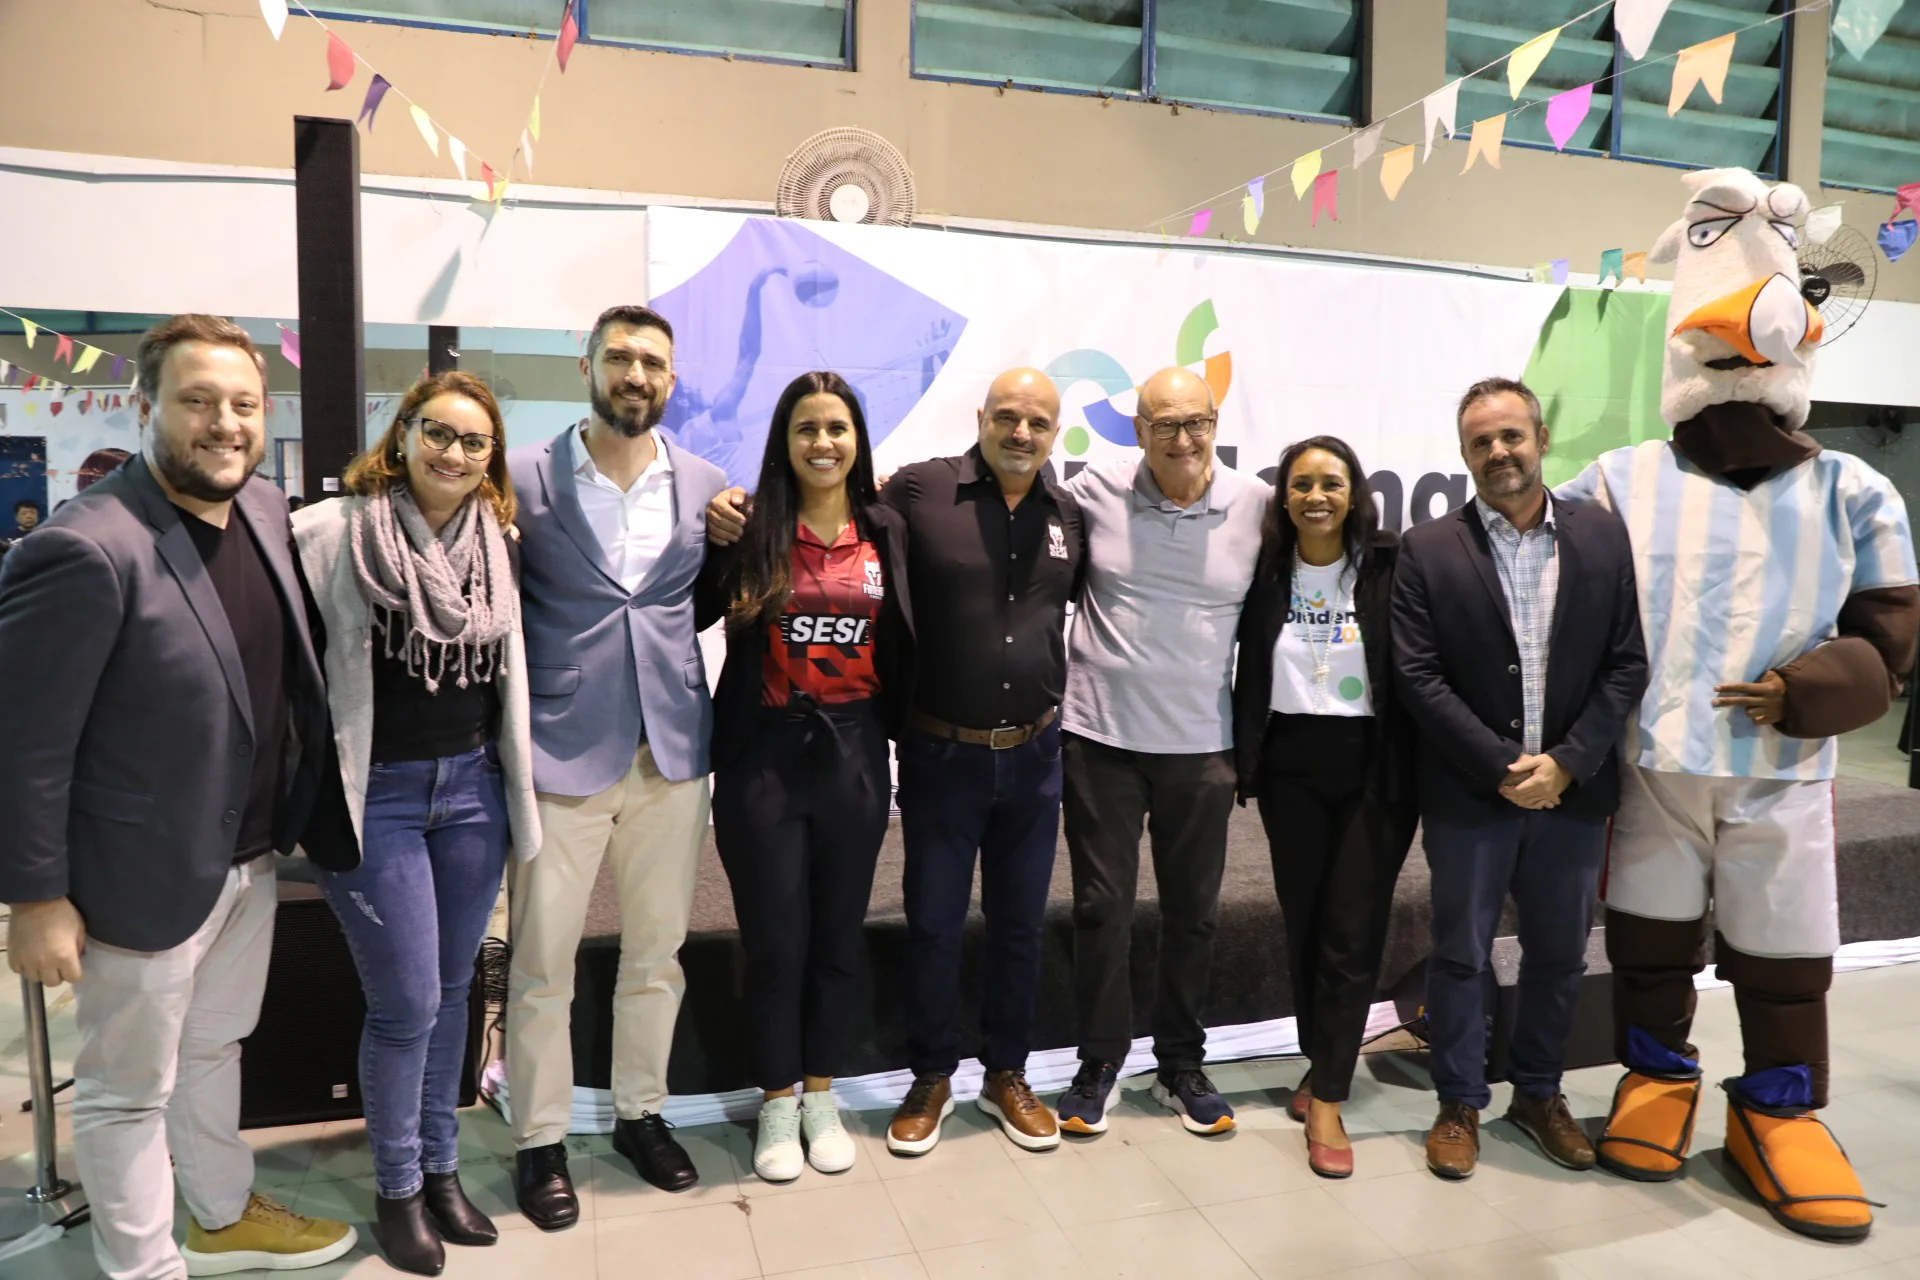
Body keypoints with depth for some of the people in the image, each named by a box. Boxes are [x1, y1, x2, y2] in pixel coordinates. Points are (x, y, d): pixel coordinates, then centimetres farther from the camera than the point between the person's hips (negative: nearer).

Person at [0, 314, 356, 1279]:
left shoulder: (267, 512, -2)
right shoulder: (85, 550, -24)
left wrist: (287, 819, 8)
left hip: (251, 856, 7)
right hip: (145, 873, -7)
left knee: (213, 1050, 26)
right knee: (129, 1090, 14)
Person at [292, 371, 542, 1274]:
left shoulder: (498, 540, 5)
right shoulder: (330, 534, -10)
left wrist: (516, 775, 14)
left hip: (473, 786, 5)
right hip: (374, 795, -4)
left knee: (451, 989, 15)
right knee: (407, 1004, 2)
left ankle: (441, 1168, 32)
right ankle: (396, 1189, 25)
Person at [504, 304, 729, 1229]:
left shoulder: (706, 485, 6)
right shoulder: (524, 479, -4)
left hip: (672, 750, 3)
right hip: (562, 752, -3)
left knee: (656, 951, 15)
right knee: (542, 962, 7)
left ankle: (640, 1113, 34)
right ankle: (539, 1141, 26)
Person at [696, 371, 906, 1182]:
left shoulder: (885, 532, 4)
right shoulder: (749, 530, -4)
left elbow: (899, 643, 8)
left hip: (853, 750, 3)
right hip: (763, 752, -2)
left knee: (838, 935, 13)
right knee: (774, 941, 7)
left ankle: (820, 1097, 32)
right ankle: (777, 1105, 27)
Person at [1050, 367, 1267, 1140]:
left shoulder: (1257, 505, -4)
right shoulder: (1095, 491, -6)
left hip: (1201, 744, 1)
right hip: (1101, 736, -1)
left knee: (1193, 913, 13)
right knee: (1101, 906, 8)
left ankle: (1181, 1066, 33)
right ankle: (1099, 1064, 27)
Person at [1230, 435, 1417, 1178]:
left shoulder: (1391, 567, -6)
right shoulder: (1266, 571, 1)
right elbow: (1248, 676, 7)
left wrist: (1417, 768, -8)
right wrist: (1243, 761, 4)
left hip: (1374, 768, -2)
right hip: (1290, 767, 3)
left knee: (1353, 933, -1)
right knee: (1303, 924, 12)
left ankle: (1326, 1099, 8)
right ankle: (1322, 1065, 30)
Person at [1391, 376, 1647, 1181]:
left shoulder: (1602, 536, 3)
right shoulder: (1427, 550, -4)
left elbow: (1627, 664, 0)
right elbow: (1418, 677, -9)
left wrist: (1567, 763, -10)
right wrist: (1503, 767, -14)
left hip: (1574, 788, 3)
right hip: (1469, 794, -2)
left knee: (1559, 956, 15)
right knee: (1460, 956, 8)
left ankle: (1538, 1093, 35)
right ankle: (1460, 1105, 25)